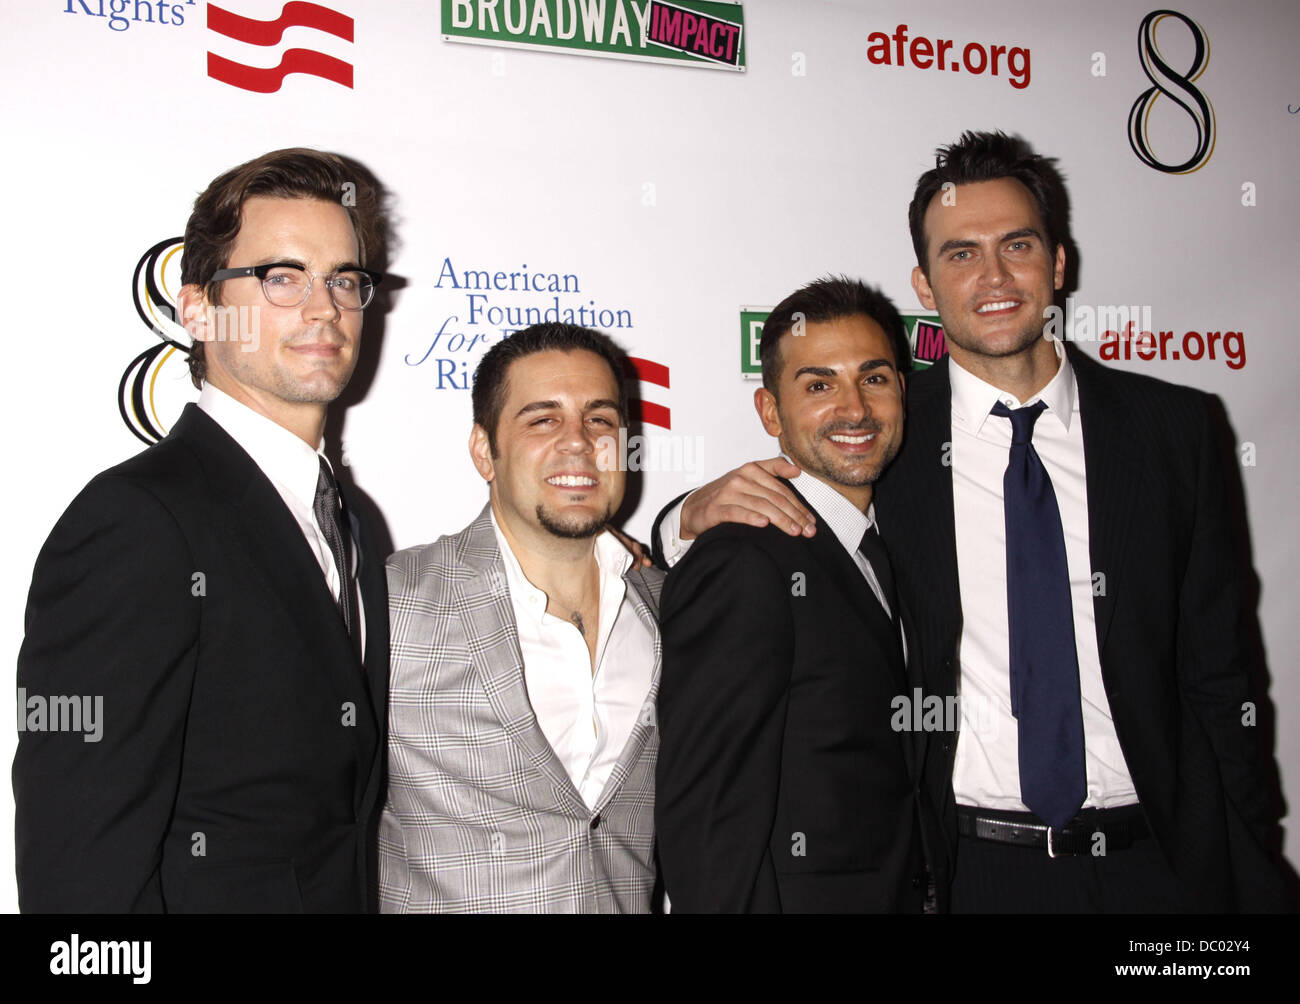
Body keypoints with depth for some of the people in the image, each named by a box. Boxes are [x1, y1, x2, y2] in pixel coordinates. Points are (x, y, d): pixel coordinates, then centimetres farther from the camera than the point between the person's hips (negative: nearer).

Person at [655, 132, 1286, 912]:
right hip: (968, 868, -1)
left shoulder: (1174, 428, 0)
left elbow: (1218, 678, 3)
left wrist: (1253, 878, 2)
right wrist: (702, 514, -18)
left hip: (1157, 864, 2)